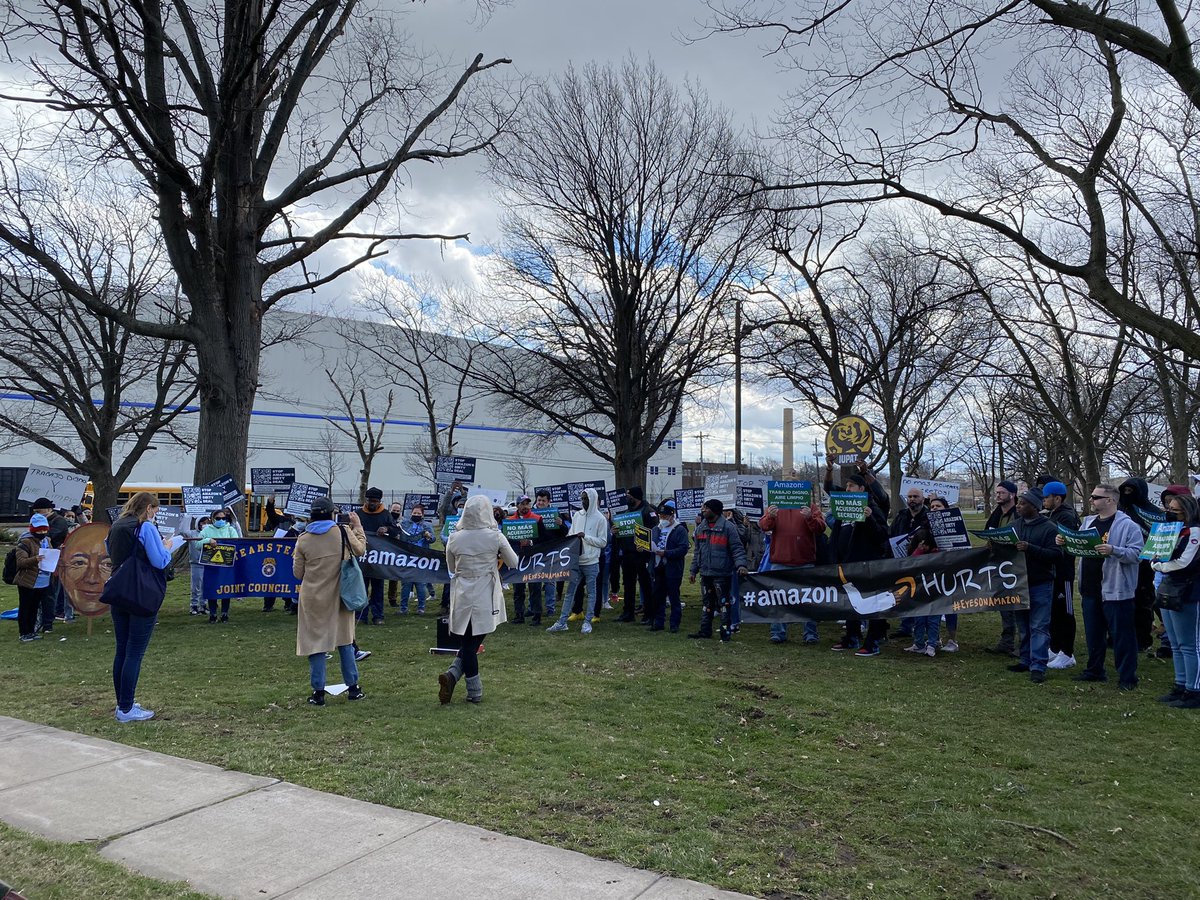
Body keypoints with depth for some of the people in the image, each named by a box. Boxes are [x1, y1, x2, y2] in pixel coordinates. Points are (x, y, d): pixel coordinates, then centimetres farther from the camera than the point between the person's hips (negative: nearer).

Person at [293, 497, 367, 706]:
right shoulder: (343, 532, -7)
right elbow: (360, 550, 12)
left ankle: (318, 692, 9)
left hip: (313, 598, -1)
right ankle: (353, 688, 19)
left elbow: (298, 573, 1)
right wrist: (358, 526, 24)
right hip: (339, 596, 1)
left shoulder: (303, 540, -6)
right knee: (345, 640, 14)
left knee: (315, 642, 7)